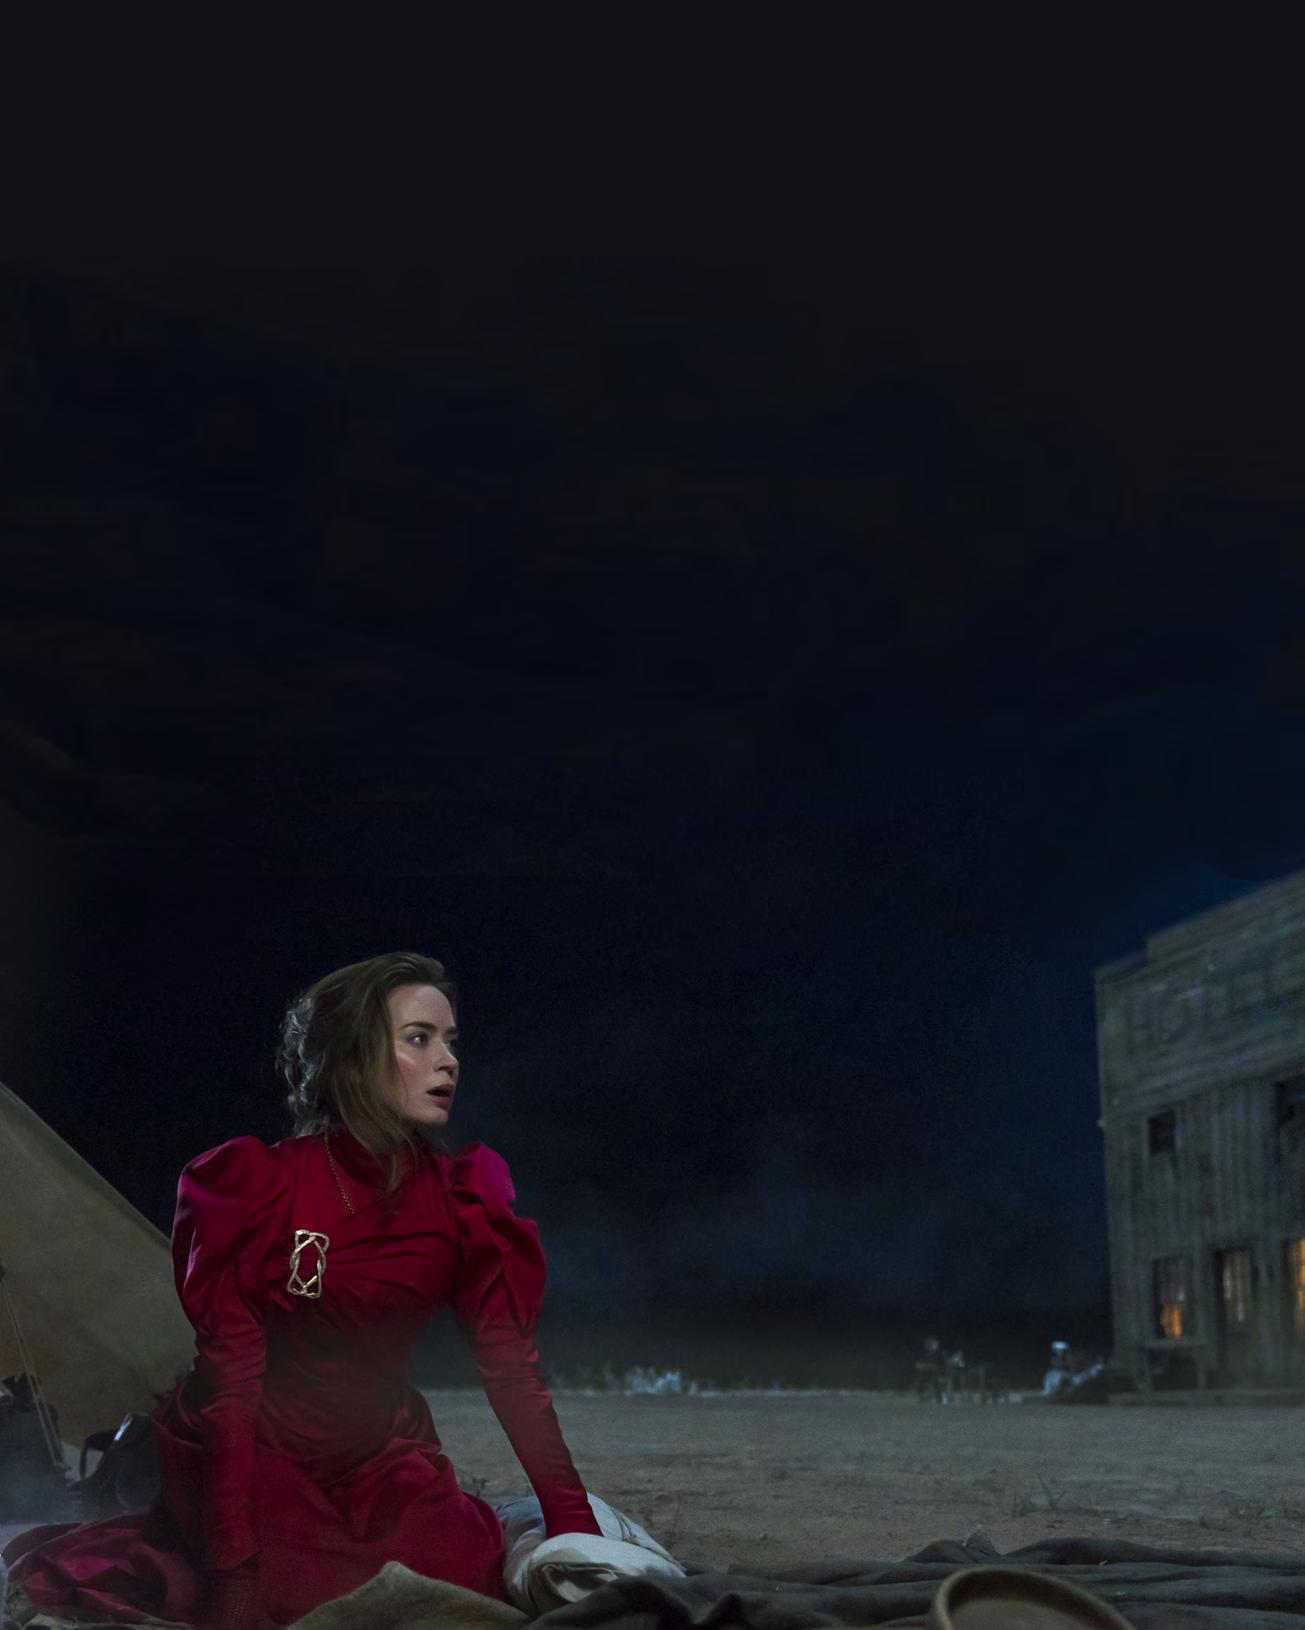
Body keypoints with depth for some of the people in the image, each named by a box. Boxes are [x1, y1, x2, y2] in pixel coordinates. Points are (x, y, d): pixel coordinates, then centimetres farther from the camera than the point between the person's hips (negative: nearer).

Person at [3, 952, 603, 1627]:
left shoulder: (464, 1197, -6)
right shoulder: (255, 1186, -18)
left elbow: (510, 1361, -4)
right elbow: (228, 1373, -20)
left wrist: (575, 1522, -9)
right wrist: (236, 1571, -25)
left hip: (376, 1453, 5)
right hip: (250, 1445, -4)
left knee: (471, 1574, -14)